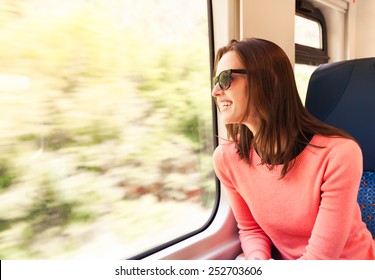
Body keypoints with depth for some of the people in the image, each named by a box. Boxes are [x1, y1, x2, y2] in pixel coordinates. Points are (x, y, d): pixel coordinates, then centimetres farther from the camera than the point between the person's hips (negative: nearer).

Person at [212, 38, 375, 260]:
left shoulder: (338, 153, -26)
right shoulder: (226, 157, -15)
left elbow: (319, 258, -19)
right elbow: (251, 228, -1)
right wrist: (258, 258, -19)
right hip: (284, 260, 3)